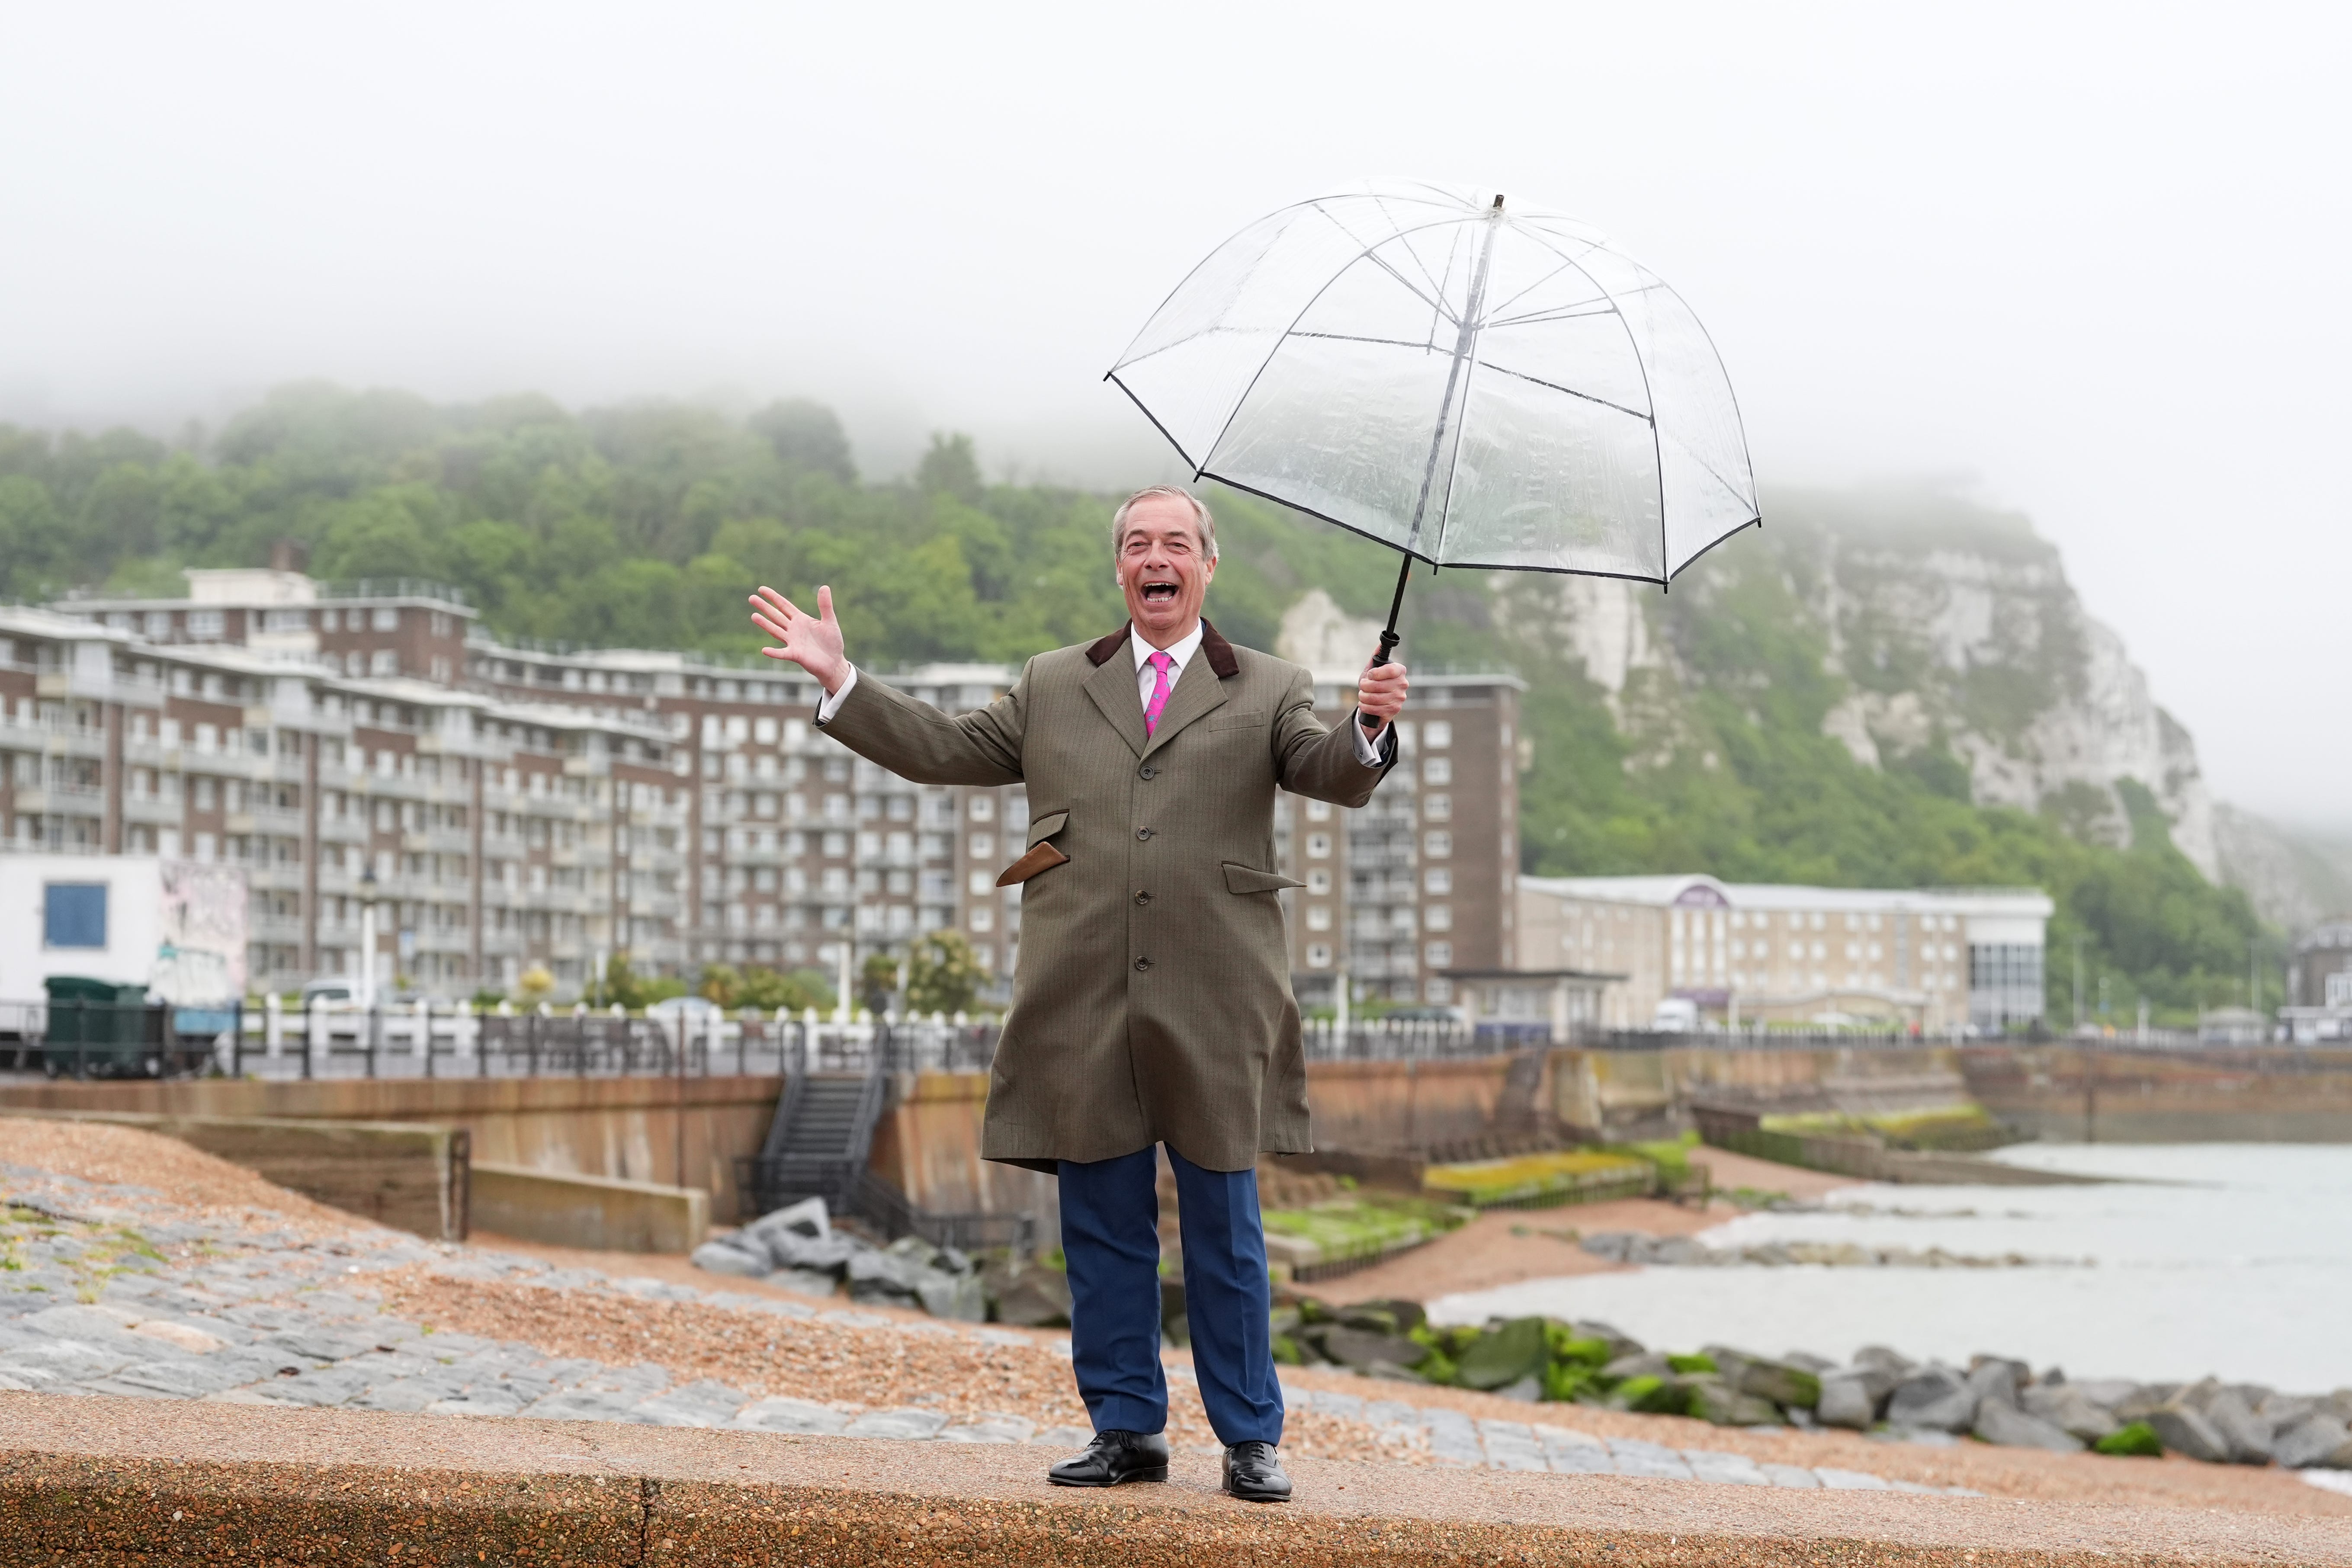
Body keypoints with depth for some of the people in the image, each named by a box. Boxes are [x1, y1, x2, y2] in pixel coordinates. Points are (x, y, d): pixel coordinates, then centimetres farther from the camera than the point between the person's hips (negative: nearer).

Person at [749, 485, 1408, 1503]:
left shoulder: (1266, 692, 11)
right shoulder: (1054, 688, 18)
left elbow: (1332, 777, -4)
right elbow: (944, 751, 18)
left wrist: (1368, 730, -26)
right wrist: (841, 680, 10)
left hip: (1214, 1009, -2)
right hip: (1084, 1009, 2)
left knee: (1224, 1232, 3)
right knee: (1103, 1226, 7)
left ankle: (1250, 1440, 10)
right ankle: (1126, 1429, 16)